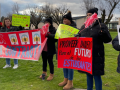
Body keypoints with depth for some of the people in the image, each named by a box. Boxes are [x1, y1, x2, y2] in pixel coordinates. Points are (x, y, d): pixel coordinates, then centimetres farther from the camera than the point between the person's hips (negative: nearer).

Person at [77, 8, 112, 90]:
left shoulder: (101, 26, -5)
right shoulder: (84, 27, 10)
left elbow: (108, 40, -10)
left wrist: (103, 33, -28)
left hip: (96, 56, -5)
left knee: (96, 75, 1)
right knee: (88, 74, 16)